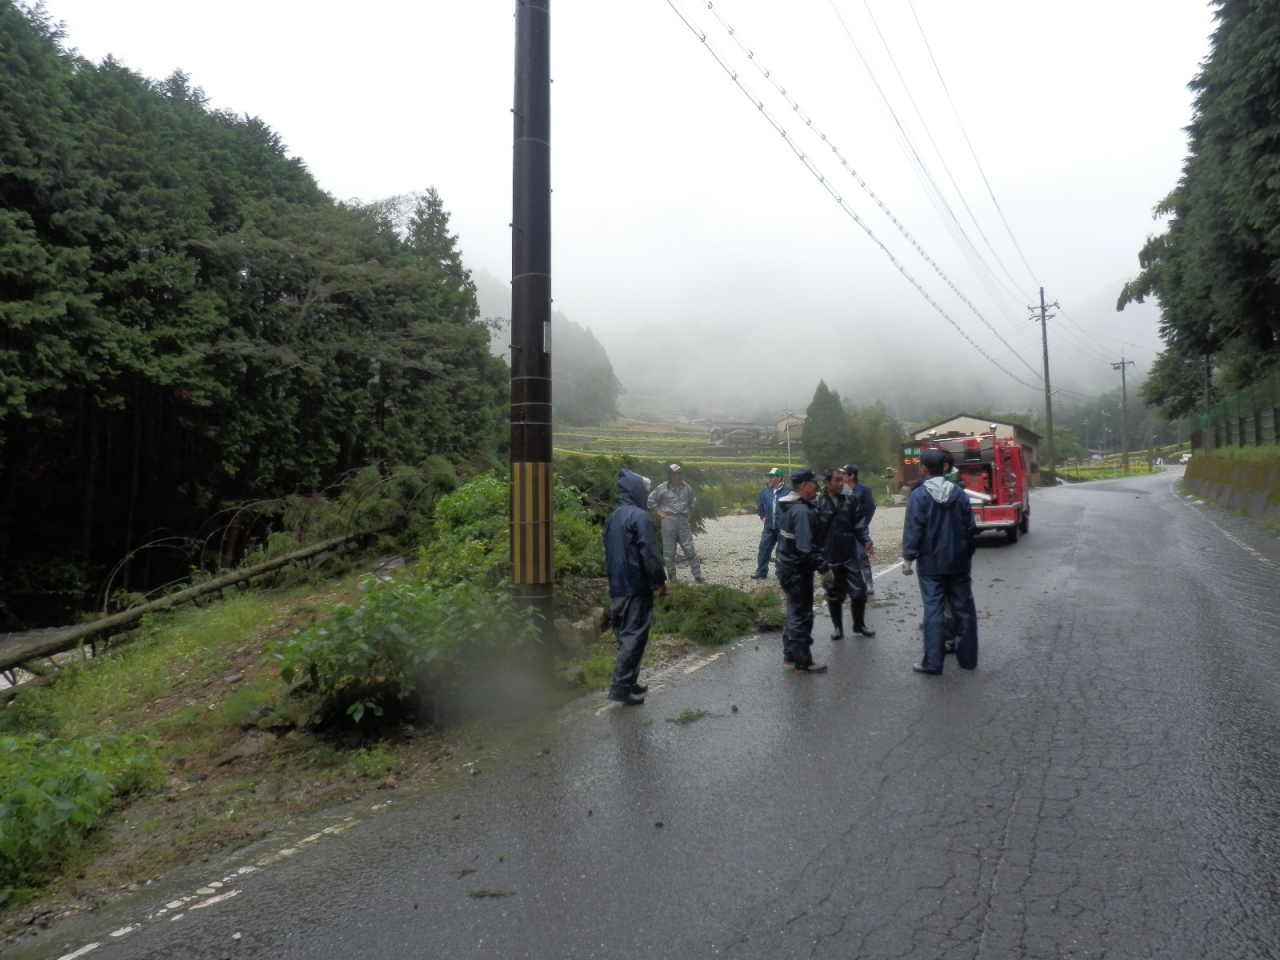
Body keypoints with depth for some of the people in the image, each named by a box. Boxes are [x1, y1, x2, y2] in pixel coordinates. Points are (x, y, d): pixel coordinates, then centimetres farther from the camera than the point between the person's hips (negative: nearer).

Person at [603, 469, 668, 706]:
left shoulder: (612, 517, 12)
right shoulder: (639, 516, -15)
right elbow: (649, 553, -18)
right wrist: (660, 581, -9)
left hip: (617, 587, 9)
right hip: (636, 587, -8)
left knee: (625, 635, 16)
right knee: (634, 637, -4)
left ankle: (628, 682, 23)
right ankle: (621, 688, -3)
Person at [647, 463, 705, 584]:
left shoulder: (686, 487, 3)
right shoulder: (662, 488, -8)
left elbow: (692, 501, 22)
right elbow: (651, 500, 2)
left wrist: (689, 512, 14)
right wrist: (659, 511, -1)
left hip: (683, 521, 3)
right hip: (669, 521, -3)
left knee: (690, 549, 1)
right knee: (669, 551, 4)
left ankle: (698, 576, 4)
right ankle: (672, 577, 15)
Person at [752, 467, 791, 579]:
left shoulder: (788, 489, -13)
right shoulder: (765, 490, 4)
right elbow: (759, 504, 20)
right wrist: (762, 516, 12)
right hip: (769, 526, 5)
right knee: (764, 548, 3)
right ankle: (761, 571, 13)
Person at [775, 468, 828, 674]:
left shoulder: (788, 504, 8)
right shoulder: (802, 511, -24)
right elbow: (805, 547, -28)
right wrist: (823, 567, -23)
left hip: (788, 567, 10)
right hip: (798, 571, -10)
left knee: (794, 613, 20)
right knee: (802, 617, 1)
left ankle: (790, 655, 31)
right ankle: (803, 663, 11)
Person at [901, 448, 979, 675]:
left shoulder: (919, 495, -10)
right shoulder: (959, 492, 2)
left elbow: (913, 529, -13)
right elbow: (971, 527, 6)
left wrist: (908, 557, -5)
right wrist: (968, 554, 18)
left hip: (931, 563, -4)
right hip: (958, 562, 4)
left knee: (933, 611, 0)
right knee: (964, 609, 11)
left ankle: (932, 661, 1)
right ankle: (968, 658, 20)